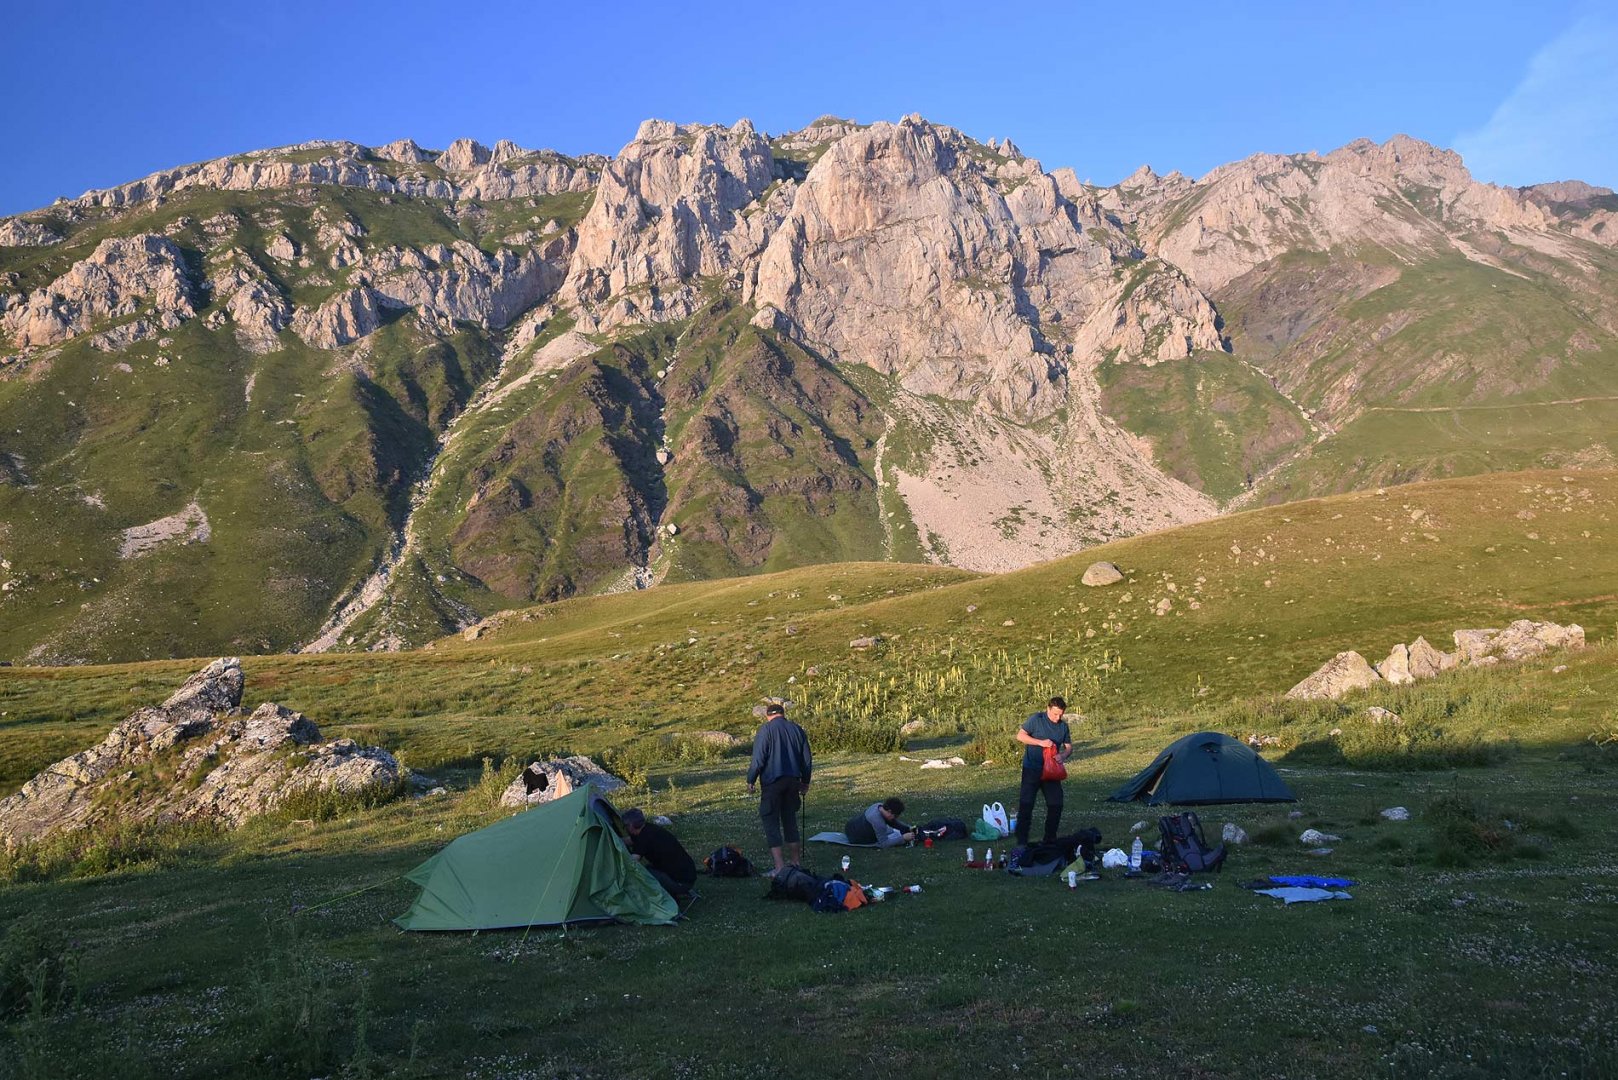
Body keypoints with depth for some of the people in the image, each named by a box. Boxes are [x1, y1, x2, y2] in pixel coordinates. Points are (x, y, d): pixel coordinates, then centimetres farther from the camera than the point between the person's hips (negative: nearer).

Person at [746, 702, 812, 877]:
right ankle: (796, 863, 20)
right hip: (793, 781, 5)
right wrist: (805, 782, 23)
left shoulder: (766, 729, -7)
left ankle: (780, 867, -9)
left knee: (771, 822, -2)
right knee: (790, 820, 16)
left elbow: (758, 759, -13)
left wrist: (751, 781, -4)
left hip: (772, 781, -5)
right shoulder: (797, 730, 9)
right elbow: (807, 759, 12)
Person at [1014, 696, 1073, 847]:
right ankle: (1021, 841, -1)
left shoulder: (1063, 726, 5)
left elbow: (1069, 747, 11)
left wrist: (1063, 756, -12)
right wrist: (1041, 742, -20)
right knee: (1026, 804, -6)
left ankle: (1050, 839, 20)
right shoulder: (1036, 719, -9)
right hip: (1032, 769, -5)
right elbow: (1020, 736, -11)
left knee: (1056, 805, 4)